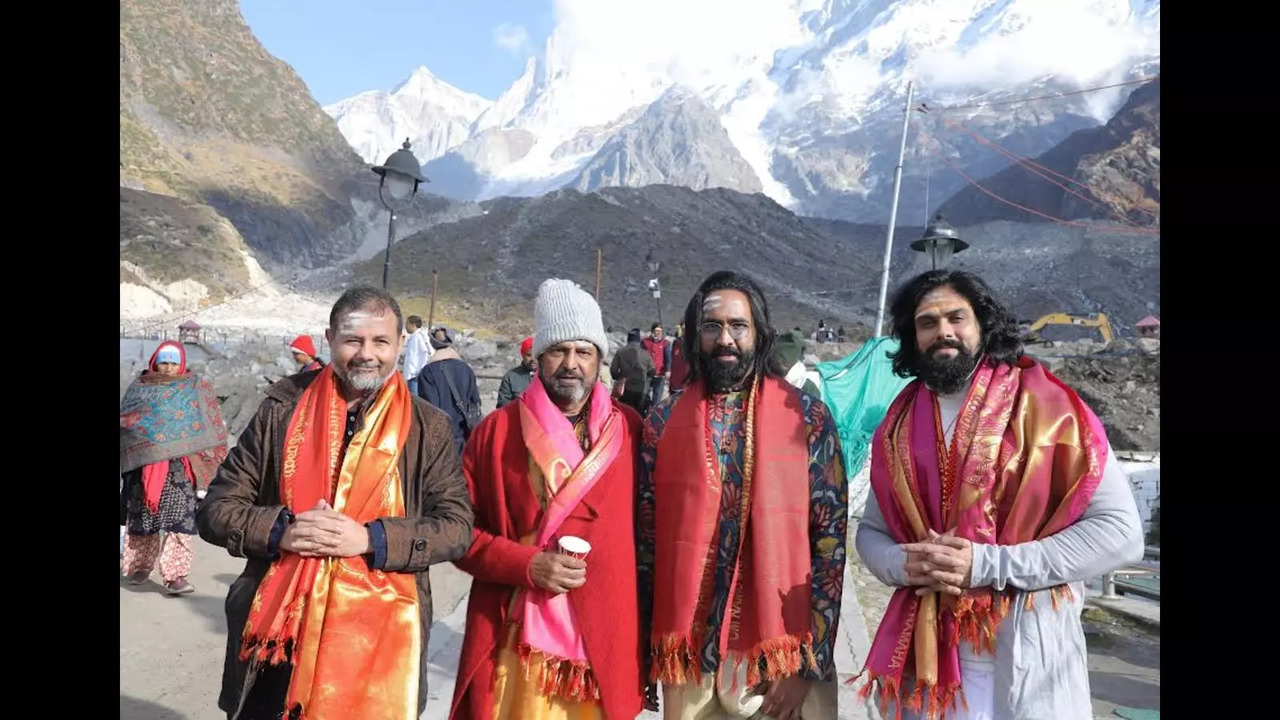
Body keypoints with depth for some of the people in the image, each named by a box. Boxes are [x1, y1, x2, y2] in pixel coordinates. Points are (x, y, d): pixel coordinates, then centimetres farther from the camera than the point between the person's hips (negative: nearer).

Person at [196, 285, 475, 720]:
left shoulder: (428, 428, -1)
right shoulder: (281, 413, 1)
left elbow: (457, 526, -5)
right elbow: (215, 509, 4)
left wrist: (371, 538, -18)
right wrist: (279, 529, -15)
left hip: (378, 639, -1)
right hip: (279, 635, 1)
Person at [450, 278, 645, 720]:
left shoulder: (630, 431, 1)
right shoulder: (497, 430, -1)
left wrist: (645, 641, 5)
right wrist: (528, 565, -13)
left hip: (605, 647, 1)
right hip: (516, 647, 0)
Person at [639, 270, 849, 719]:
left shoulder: (808, 419, -5)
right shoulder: (662, 423, -1)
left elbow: (831, 538, -5)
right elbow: (646, 537, 4)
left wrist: (809, 662, -7)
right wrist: (643, 655, 6)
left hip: (783, 650, -1)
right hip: (689, 654, 2)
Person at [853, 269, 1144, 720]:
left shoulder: (1043, 406, -9)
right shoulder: (899, 425, 3)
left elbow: (1119, 531, -12)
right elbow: (870, 531, 9)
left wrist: (988, 564, -18)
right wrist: (905, 564, -13)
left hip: (1029, 663, -3)